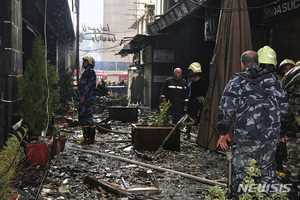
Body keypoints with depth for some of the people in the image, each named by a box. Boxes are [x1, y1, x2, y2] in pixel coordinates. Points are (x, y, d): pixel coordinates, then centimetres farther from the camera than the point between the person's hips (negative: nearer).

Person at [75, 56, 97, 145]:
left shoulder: (90, 72, -9)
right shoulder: (86, 72, 23)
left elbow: (89, 86, -19)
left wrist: (83, 97, -23)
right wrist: (80, 97, 15)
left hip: (87, 99, -10)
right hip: (84, 98, 10)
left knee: (84, 118, -11)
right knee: (88, 117, 11)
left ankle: (87, 138, -9)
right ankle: (91, 138, 16)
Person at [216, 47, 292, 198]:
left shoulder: (236, 81, 1)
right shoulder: (274, 79, 11)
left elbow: (226, 109, -4)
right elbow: (285, 109, 12)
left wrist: (224, 132, 6)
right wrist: (281, 132, 23)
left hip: (246, 137, -3)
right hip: (271, 136, 3)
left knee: (241, 174, 11)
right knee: (267, 171, 18)